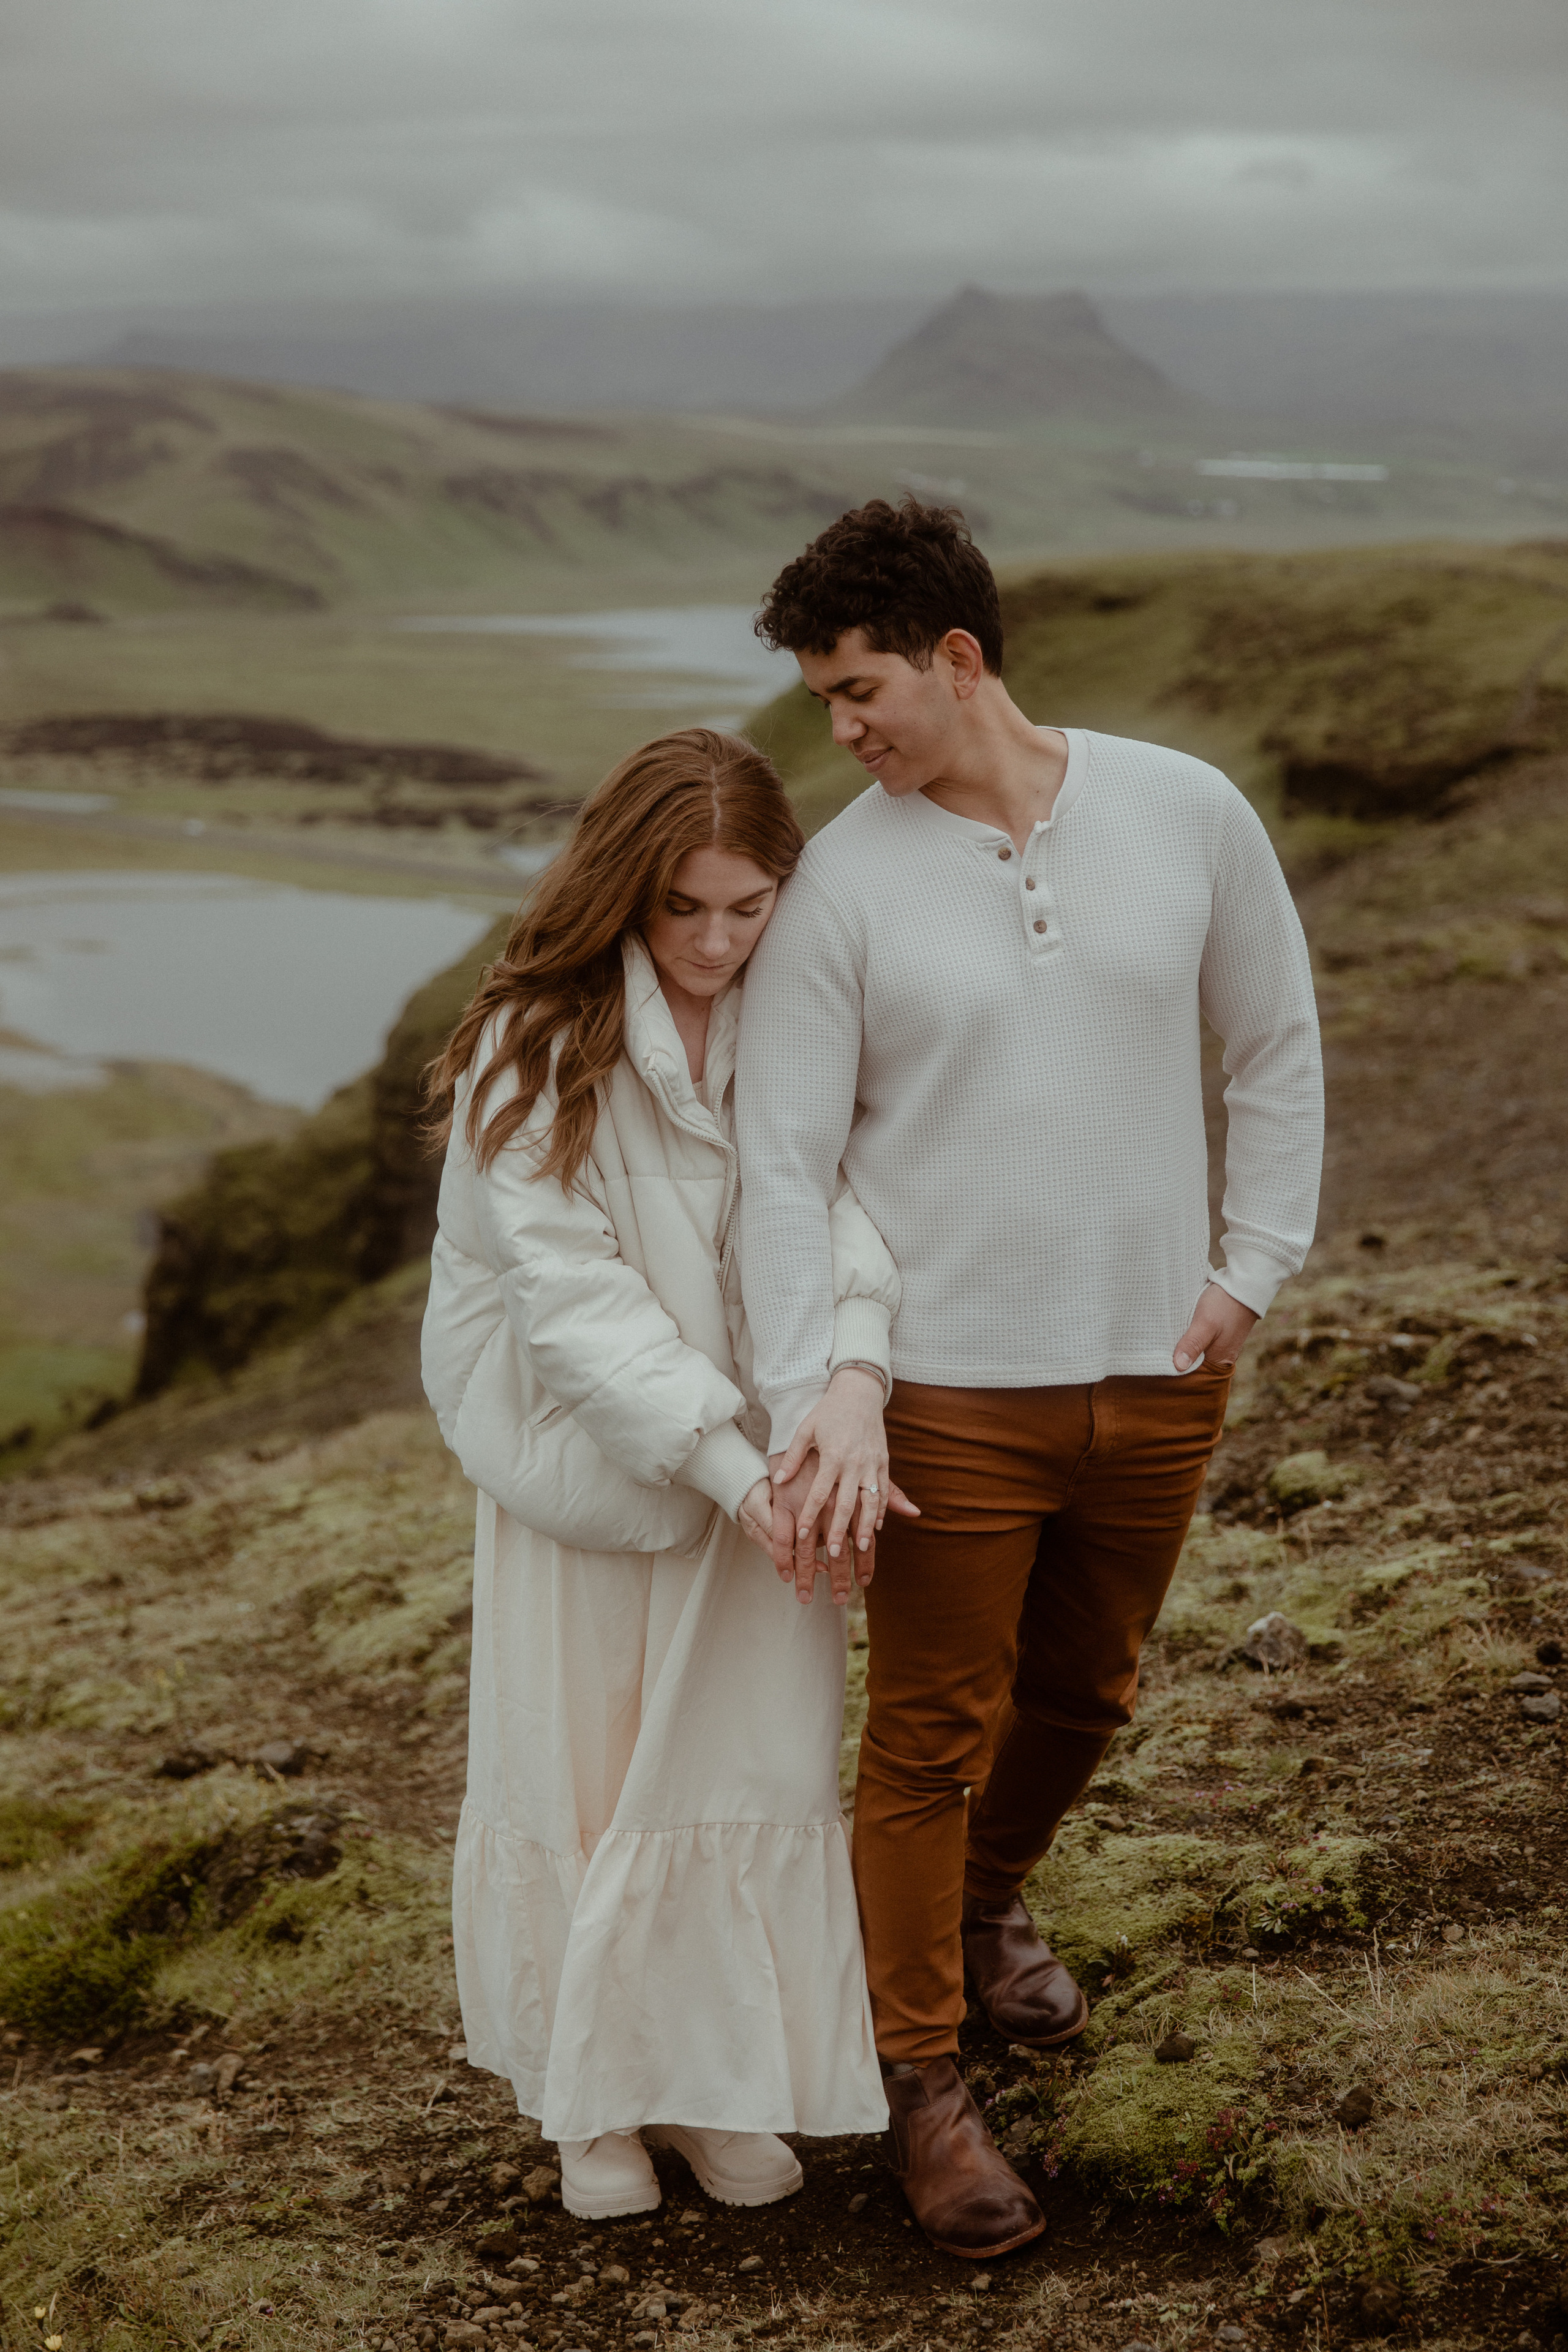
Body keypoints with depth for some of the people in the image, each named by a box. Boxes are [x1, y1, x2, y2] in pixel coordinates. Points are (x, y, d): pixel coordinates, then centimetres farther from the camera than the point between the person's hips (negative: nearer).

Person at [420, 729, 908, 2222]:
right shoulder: (536, 1047, -17)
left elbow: (834, 1206, -17)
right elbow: (571, 1294, -22)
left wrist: (851, 1384, -35)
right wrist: (726, 1467, -28)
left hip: (757, 1455, 3)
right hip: (585, 1460, -3)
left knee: (755, 1764, 7)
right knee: (583, 1778, 9)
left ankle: (727, 2080, 27)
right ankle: (597, 2093, 29)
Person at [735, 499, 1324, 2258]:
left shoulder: (1187, 813, -3)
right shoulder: (841, 881, -9)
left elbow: (1275, 1047, 9)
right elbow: (783, 1157, -9)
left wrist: (1253, 1268, 2)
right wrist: (818, 1387, -19)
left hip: (1156, 1374, 3)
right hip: (948, 1387, -3)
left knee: (1083, 1694, 21)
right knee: (932, 1733, 6)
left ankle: (986, 1900, 50)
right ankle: (920, 2074, 24)